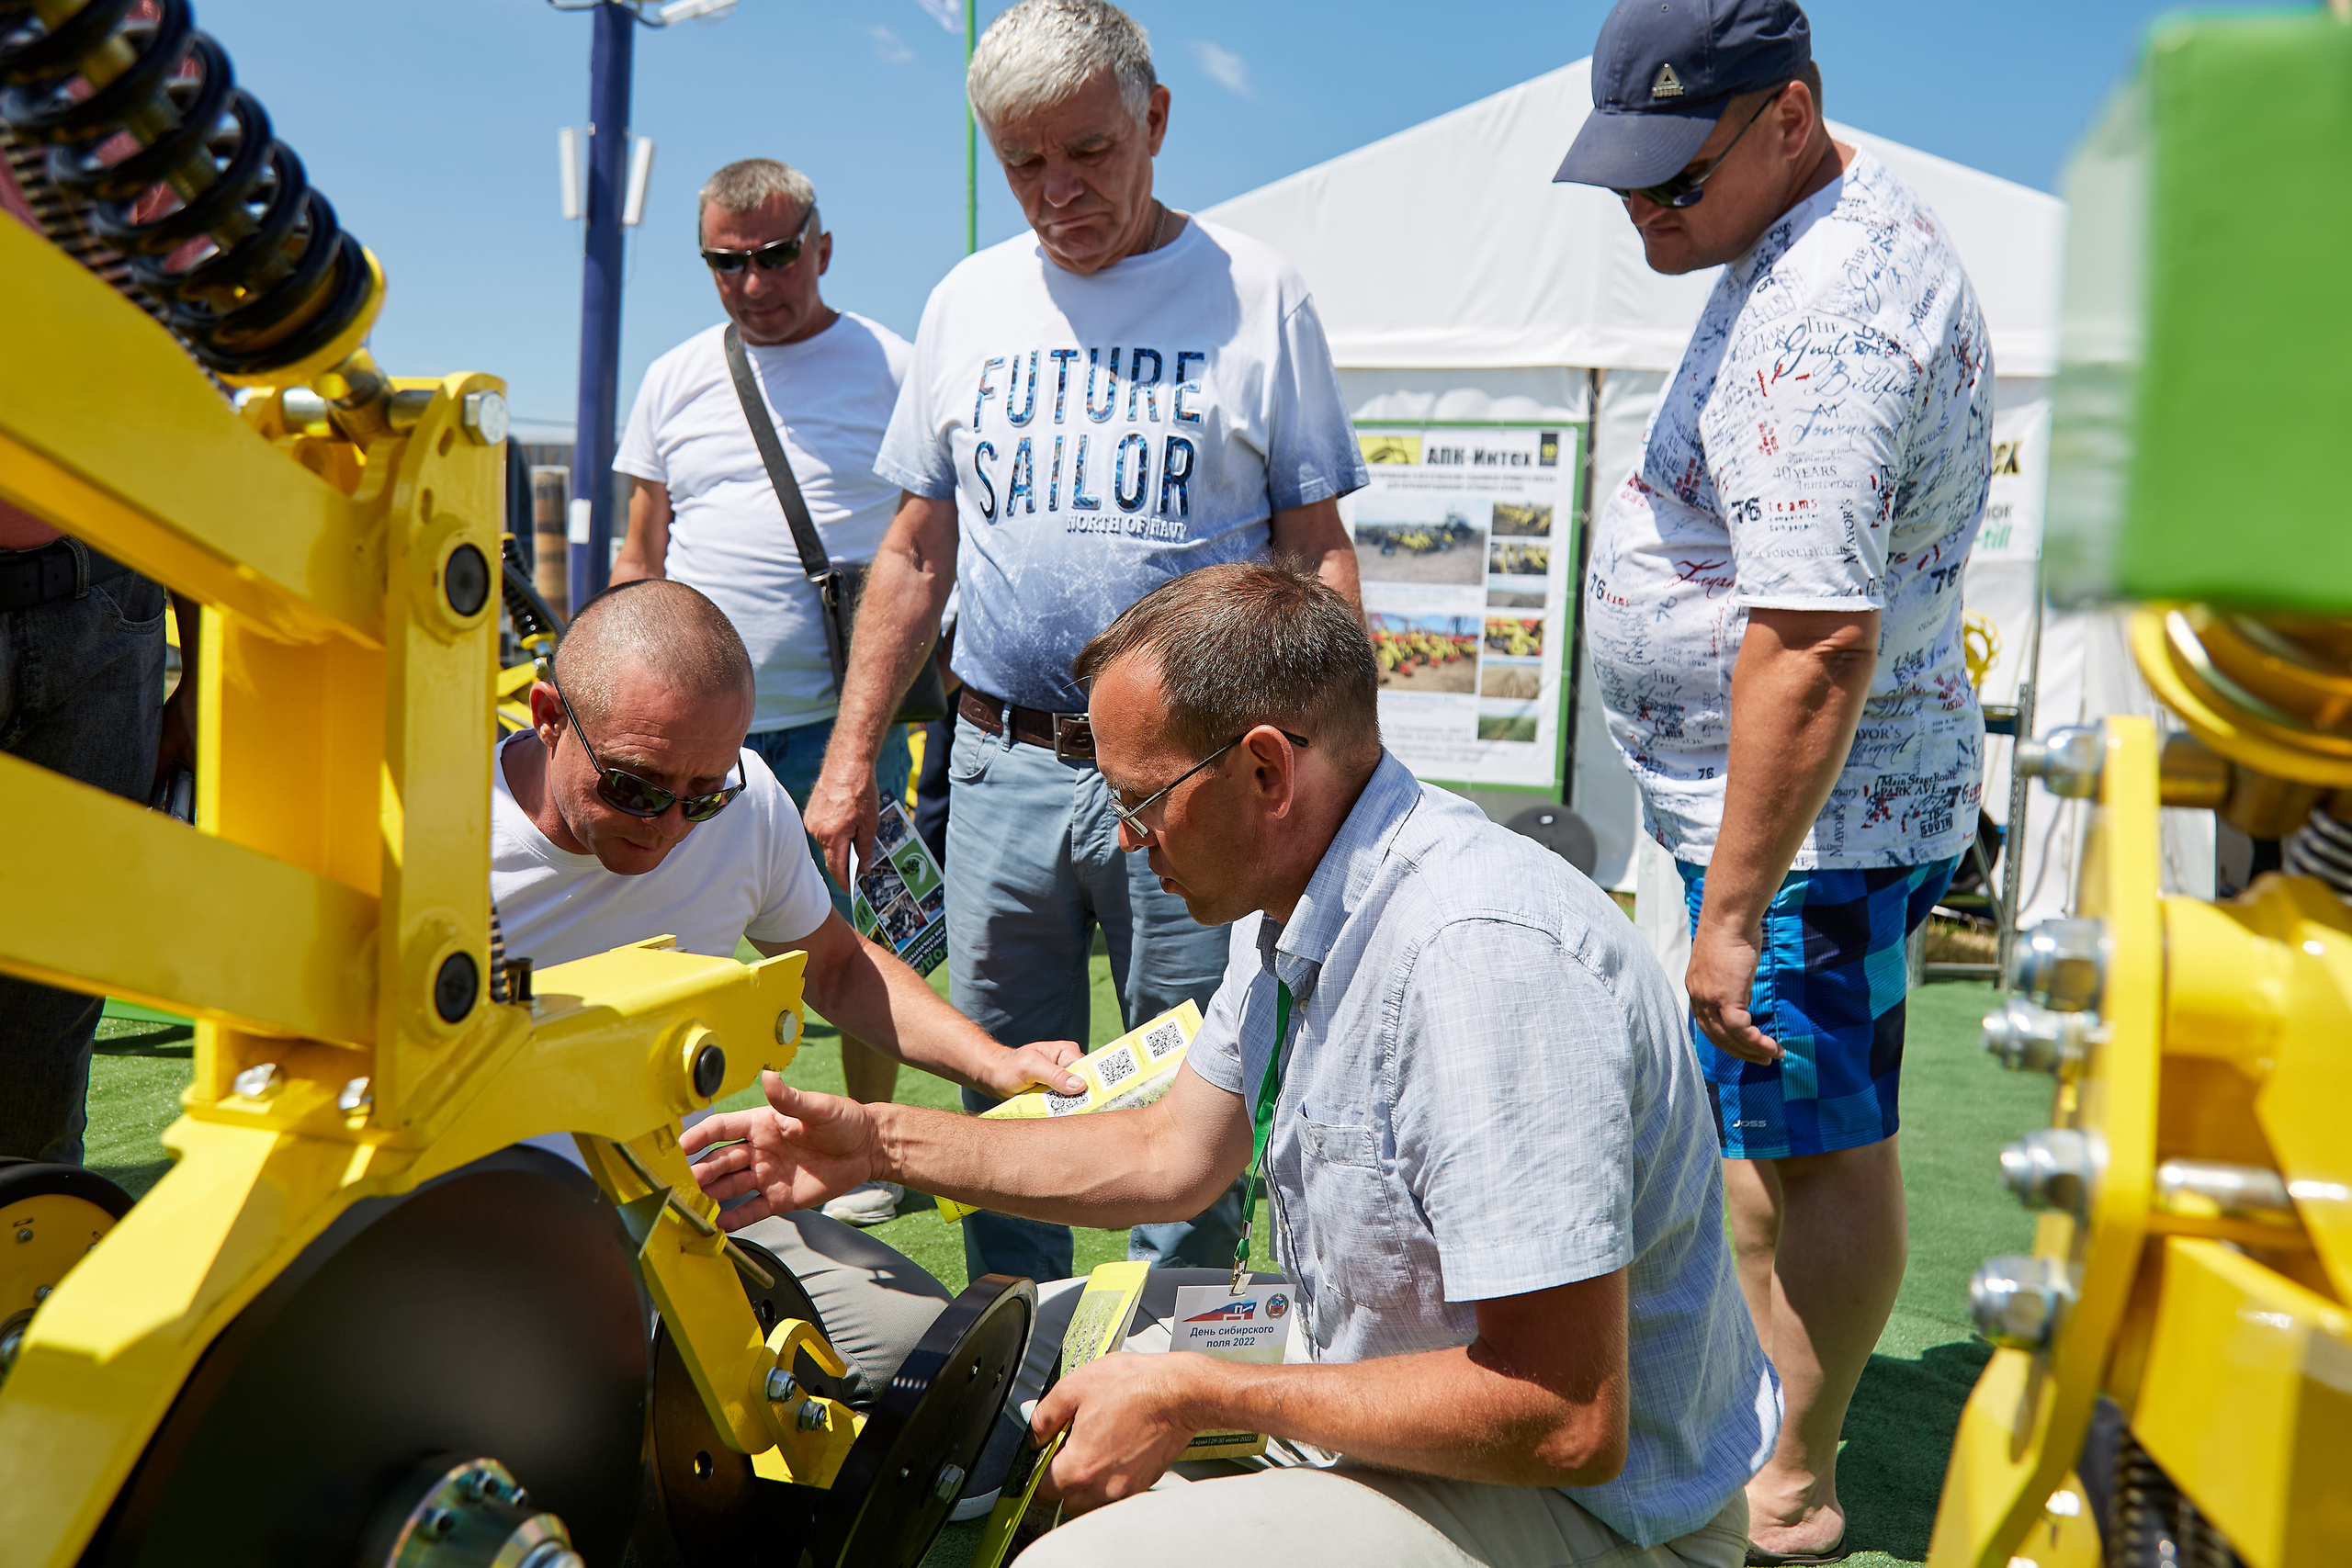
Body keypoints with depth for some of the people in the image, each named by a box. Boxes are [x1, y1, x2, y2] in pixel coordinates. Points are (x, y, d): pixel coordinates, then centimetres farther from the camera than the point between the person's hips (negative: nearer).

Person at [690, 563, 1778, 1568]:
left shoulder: (1487, 958, -31)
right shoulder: (1296, 906, 1)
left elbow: (1566, 1421, -30)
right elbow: (1172, 1155, 14)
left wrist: (1195, 1395, -21)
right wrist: (881, 1143, 12)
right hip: (1392, 1406, 9)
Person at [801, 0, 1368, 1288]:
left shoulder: (1257, 294, 2)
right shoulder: (969, 300, 12)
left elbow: (1319, 554, 1)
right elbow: (915, 556, 15)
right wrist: (850, 754, 10)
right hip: (1002, 765, 4)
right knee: (1004, 1105, 12)